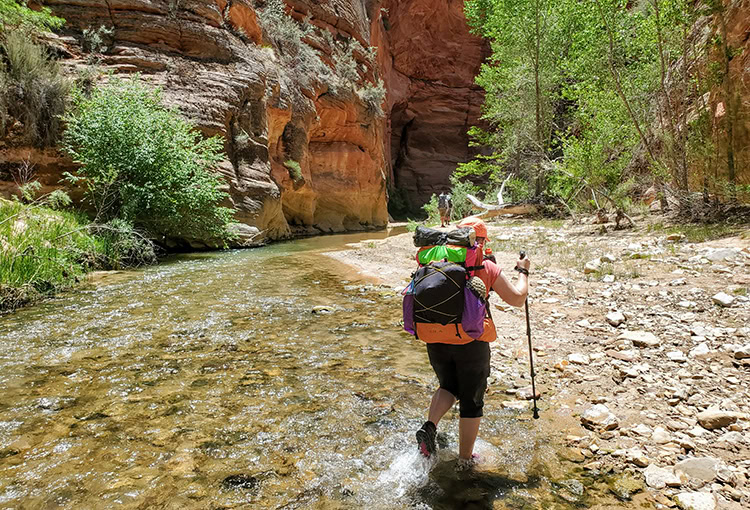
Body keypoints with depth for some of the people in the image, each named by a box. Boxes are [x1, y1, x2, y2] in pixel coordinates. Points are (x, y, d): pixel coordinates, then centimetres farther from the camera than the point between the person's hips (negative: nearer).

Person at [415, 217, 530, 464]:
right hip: (471, 344, -3)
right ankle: (465, 459, 25)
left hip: (437, 342, 3)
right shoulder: (487, 268, -3)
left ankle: (429, 427, 6)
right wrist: (523, 272, 18)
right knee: (471, 402, 14)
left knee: (449, 387, 28)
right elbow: (517, 299, 4)